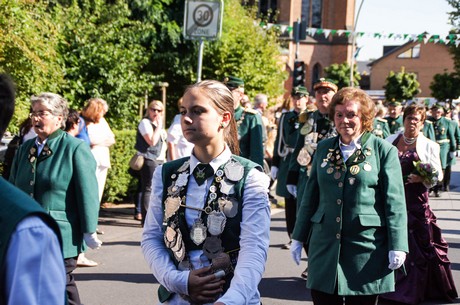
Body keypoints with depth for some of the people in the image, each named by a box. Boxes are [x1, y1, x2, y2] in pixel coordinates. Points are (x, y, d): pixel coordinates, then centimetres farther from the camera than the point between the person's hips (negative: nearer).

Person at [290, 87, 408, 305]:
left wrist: (397, 246, -10)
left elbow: (395, 203, -4)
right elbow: (310, 196, 14)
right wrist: (299, 237, 13)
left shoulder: (384, 151, -2)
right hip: (325, 244, 3)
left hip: (366, 246, -3)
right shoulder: (324, 148, 10)